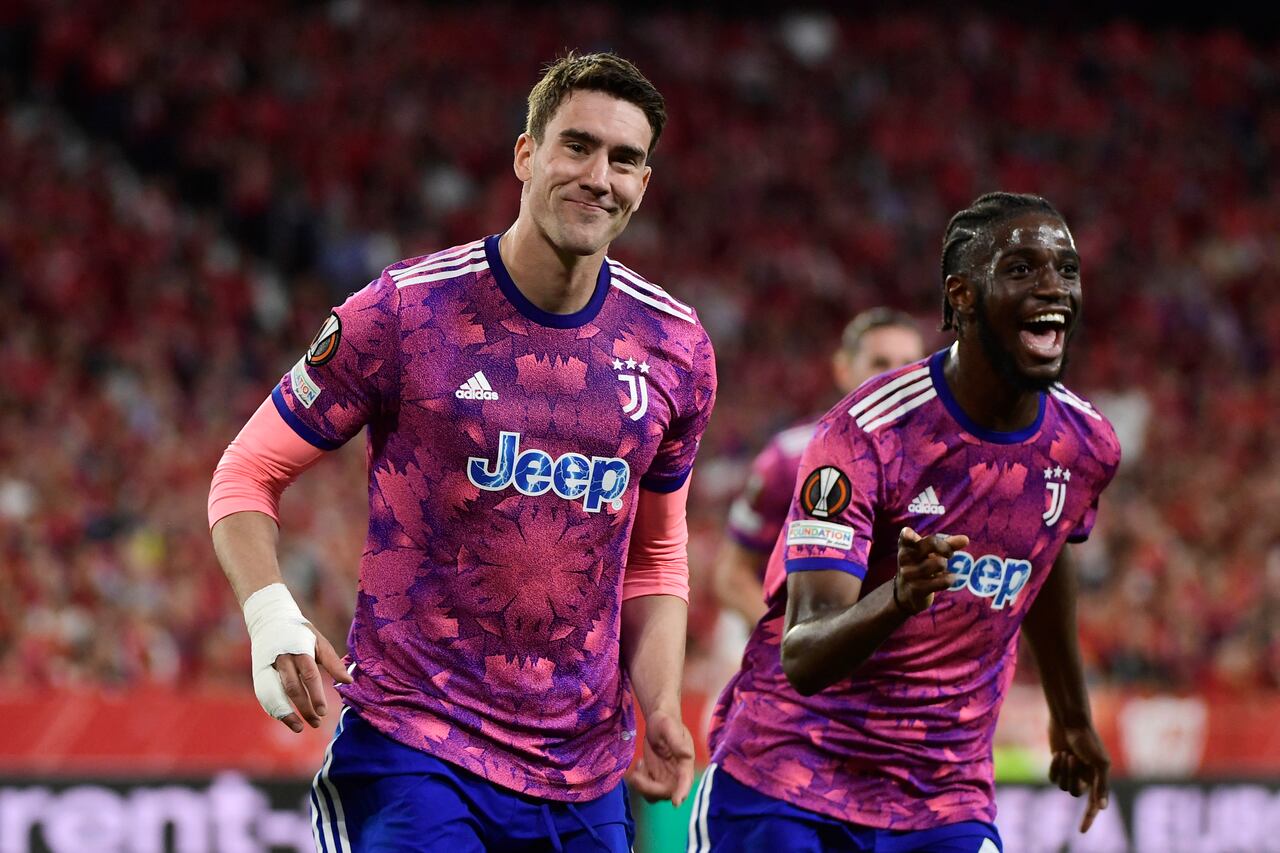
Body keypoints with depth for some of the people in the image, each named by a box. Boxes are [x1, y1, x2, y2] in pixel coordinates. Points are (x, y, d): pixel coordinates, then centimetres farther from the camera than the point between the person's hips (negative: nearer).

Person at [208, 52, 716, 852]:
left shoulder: (675, 349, 6)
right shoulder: (402, 313, -7)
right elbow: (248, 475, 1)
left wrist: (662, 712, 3)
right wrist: (272, 616, -17)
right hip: (411, 747, -4)